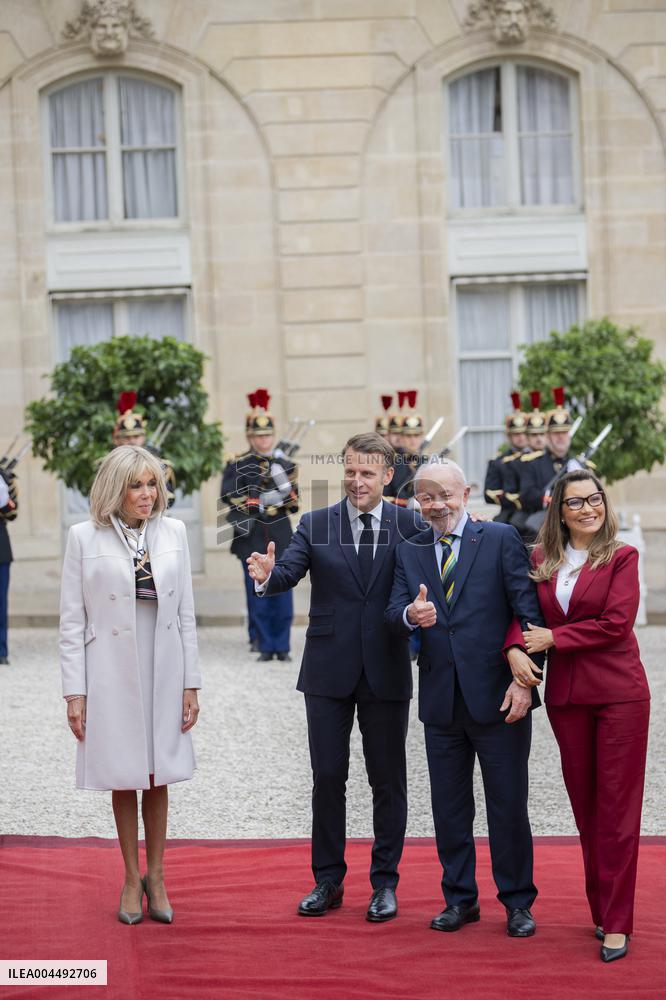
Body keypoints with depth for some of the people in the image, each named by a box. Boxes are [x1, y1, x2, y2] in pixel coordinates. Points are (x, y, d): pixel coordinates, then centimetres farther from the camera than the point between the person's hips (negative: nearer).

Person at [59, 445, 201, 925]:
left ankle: (155, 876, 23)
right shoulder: (85, 537, -4)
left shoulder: (173, 532, 3)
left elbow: (186, 614, 5)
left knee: (157, 778, 10)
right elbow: (72, 620, -3)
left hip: (163, 670, 2)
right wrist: (75, 691, -8)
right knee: (124, 779, 9)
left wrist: (191, 683, 2)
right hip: (112, 674, -2)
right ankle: (132, 877, 23)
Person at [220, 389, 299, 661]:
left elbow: (294, 500, 4)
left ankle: (282, 646, 6)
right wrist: (260, 502, -16)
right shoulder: (238, 465, 2)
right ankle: (264, 645, 9)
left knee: (282, 593, 0)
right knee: (257, 594, 1)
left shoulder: (286, 464, 10)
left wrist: (284, 485, -15)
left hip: (281, 535, 2)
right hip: (252, 536, -2)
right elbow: (228, 495, -11)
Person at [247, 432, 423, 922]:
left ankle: (385, 883, 18)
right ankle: (328, 880, 20)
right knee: (328, 777, 8)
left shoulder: (410, 525, 0)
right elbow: (290, 571, -10)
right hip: (329, 671, 1)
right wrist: (268, 575, -33)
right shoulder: (316, 525, 3)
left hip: (387, 673, -1)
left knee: (388, 781, 7)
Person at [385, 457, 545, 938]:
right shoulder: (410, 551, 9)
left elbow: (530, 610, -6)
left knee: (508, 807, 4)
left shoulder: (502, 539, -2)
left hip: (498, 696, -4)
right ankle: (460, 899, 25)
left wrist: (525, 679, -13)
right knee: (449, 808, 12)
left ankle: (518, 902, 19)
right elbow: (393, 614, 0)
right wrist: (410, 615, -25)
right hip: (441, 700, 4)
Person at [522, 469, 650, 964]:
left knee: (617, 806, -2)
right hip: (565, 695, 4)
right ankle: (601, 907, 21)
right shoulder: (541, 560, 9)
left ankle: (616, 923, 1)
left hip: (618, 693, -4)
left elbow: (616, 624, -12)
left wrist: (553, 638, -10)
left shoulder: (621, 557, -2)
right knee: (584, 804, 10)